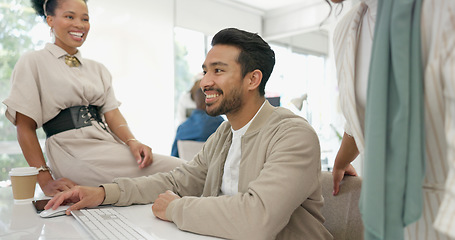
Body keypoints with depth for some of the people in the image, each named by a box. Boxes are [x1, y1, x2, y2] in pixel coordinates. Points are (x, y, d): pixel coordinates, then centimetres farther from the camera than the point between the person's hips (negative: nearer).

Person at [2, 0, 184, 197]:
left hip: (107, 146, 6)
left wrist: (132, 142, -13)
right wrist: (45, 180, -12)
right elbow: (25, 127, -1)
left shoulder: (97, 69, 21)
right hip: (72, 152, -6)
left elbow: (112, 113, 9)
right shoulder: (33, 62, 5)